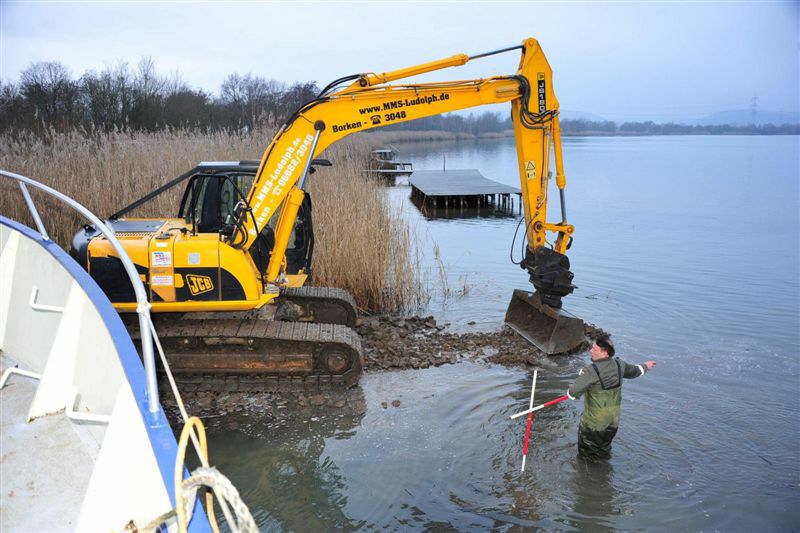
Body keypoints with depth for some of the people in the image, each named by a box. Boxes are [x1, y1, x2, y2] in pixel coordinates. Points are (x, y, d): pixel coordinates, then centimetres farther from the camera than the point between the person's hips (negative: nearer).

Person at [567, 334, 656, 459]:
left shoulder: (591, 370, -30)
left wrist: (571, 394, -3)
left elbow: (574, 392, -27)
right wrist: (645, 367, 35)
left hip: (595, 417, -6)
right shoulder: (619, 365, -9)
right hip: (614, 415, 6)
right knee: (605, 444, 27)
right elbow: (633, 371, 13)